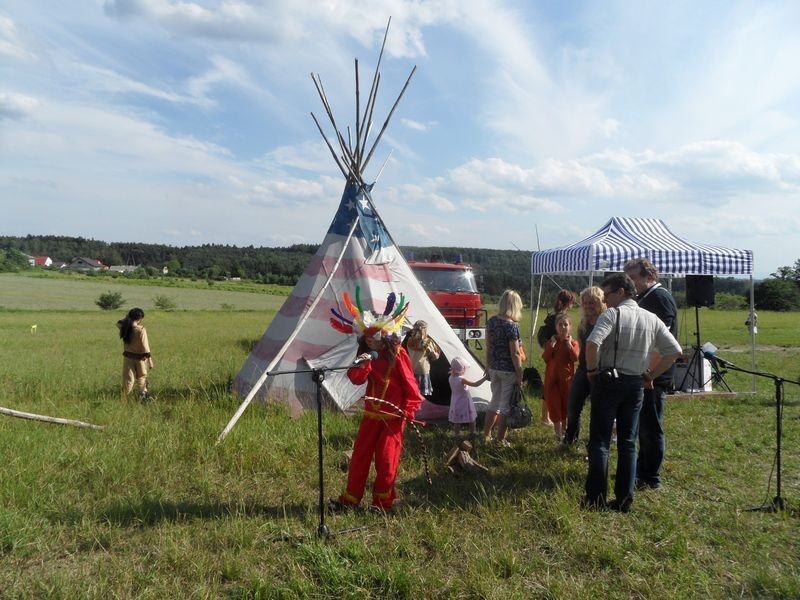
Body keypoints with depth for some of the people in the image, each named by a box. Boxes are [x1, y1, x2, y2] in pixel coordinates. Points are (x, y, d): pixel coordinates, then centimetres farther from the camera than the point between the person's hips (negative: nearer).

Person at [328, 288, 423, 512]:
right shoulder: (366, 354, 4)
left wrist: (408, 410, -14)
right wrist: (360, 365, -25)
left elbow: (410, 384, -11)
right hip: (371, 413, 6)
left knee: (386, 459, 1)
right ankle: (350, 498, 22)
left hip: (393, 415, -5)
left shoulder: (398, 354, -12)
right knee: (360, 454, 10)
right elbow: (356, 379, -6)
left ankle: (382, 503, 16)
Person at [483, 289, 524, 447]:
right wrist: (520, 376, -10)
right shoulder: (512, 326, -18)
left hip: (494, 368, 7)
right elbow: (515, 353, -17)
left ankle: (486, 435, 28)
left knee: (495, 401, 21)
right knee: (506, 405, 7)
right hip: (509, 370, -7)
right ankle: (500, 439, 16)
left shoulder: (491, 321, 1)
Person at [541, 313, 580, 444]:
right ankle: (558, 433, 10)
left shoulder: (573, 342, -1)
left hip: (567, 378, -1)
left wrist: (569, 344, -20)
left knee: (566, 405, 9)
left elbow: (575, 357, -19)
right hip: (552, 378, 1)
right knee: (554, 405, 1)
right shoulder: (551, 342, 5)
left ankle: (564, 431, 27)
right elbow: (545, 358, -9)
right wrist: (551, 345, -16)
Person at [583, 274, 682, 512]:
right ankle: (624, 500, 16)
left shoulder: (612, 314, -11)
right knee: (628, 443, 13)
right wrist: (651, 375, 10)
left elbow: (592, 343, -26)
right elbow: (675, 351, 7)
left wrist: (591, 369, -11)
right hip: (636, 385, 5)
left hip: (608, 382, -5)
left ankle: (595, 498, 5)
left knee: (599, 441, 3)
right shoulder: (651, 319, 7)